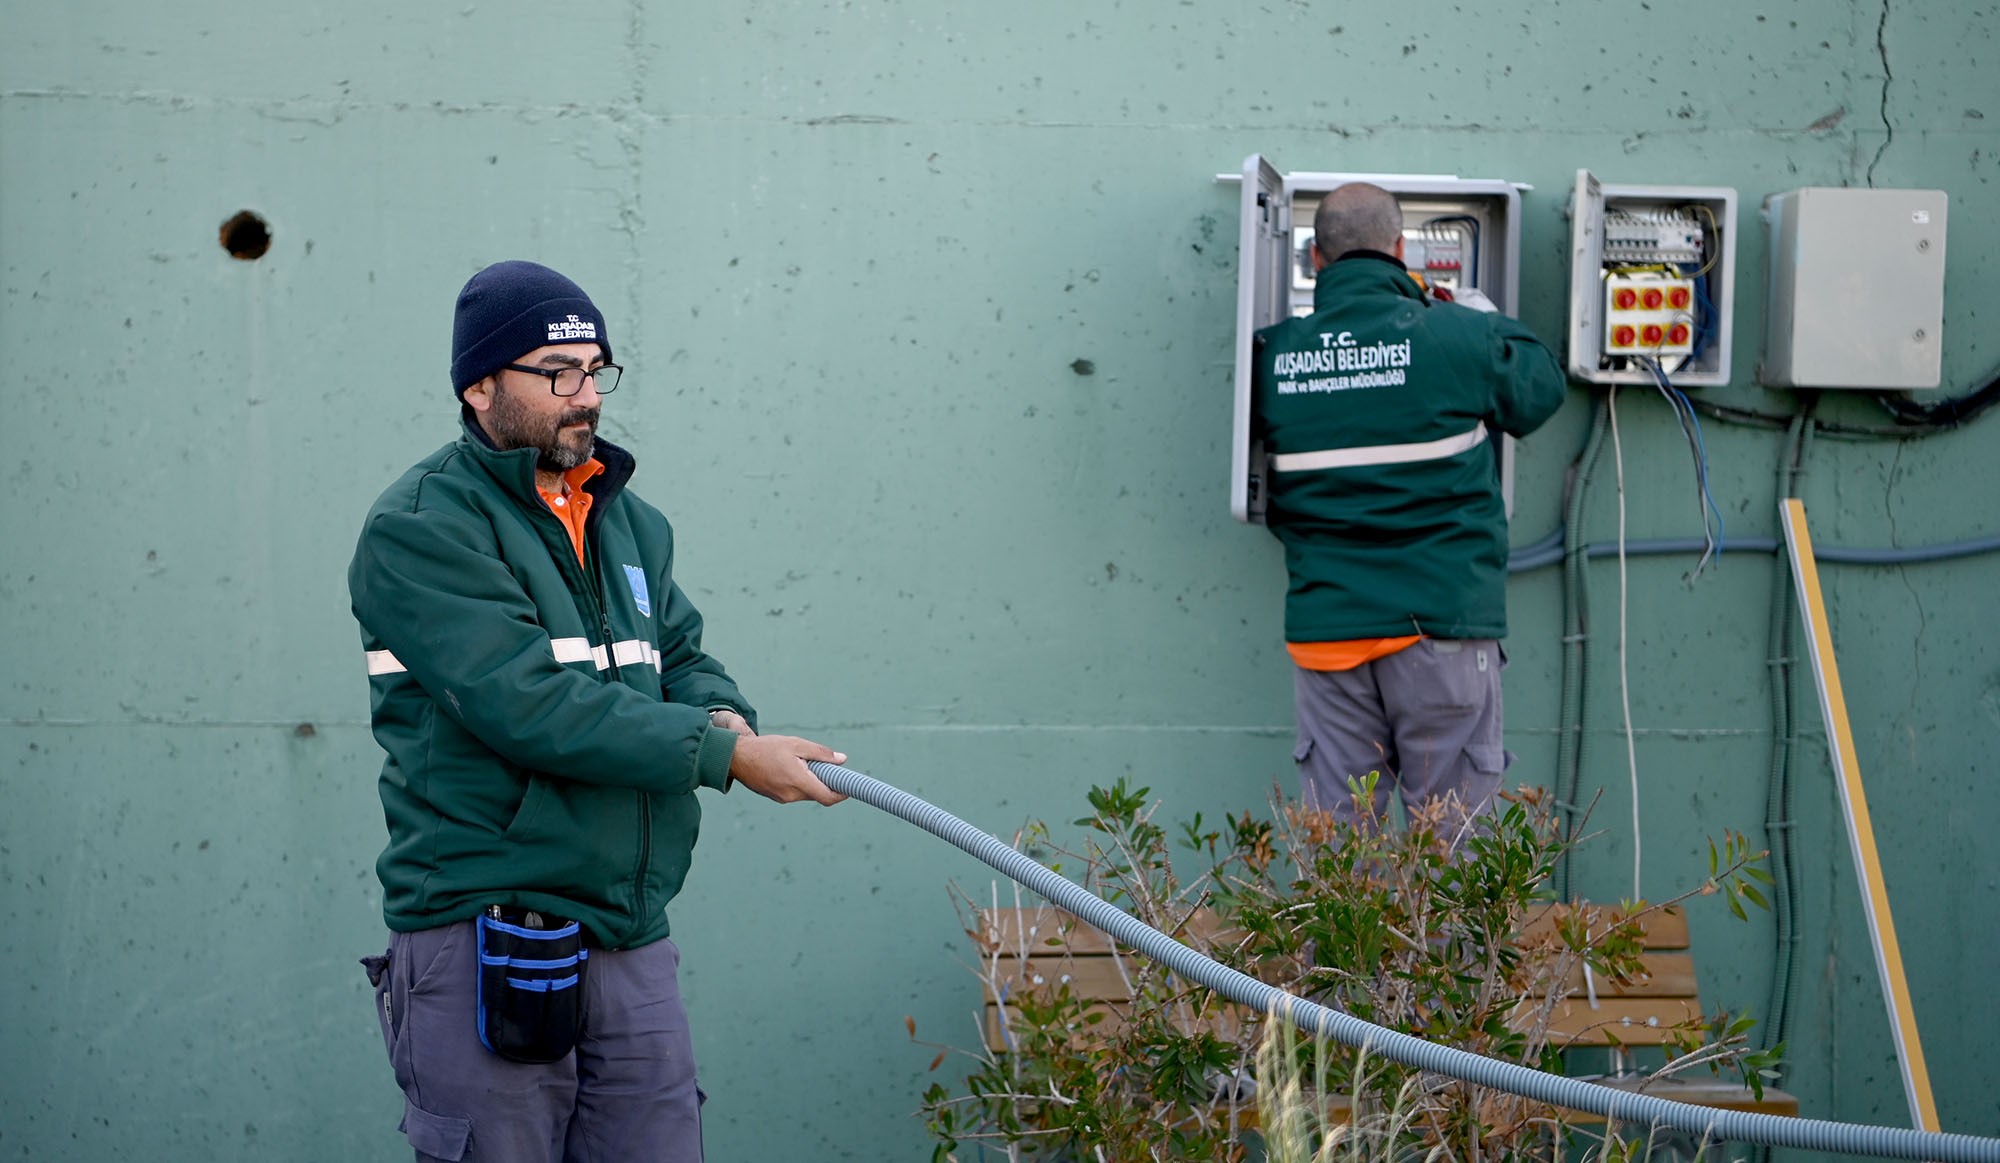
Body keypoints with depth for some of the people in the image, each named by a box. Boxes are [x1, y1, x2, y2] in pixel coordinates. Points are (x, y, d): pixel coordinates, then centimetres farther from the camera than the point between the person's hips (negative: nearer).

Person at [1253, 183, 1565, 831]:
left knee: (1333, 829, 7)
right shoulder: (1462, 338, -5)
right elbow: (1542, 389, 13)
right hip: (1441, 620, -3)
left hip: (1322, 625, 3)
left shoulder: (1274, 355, 2)